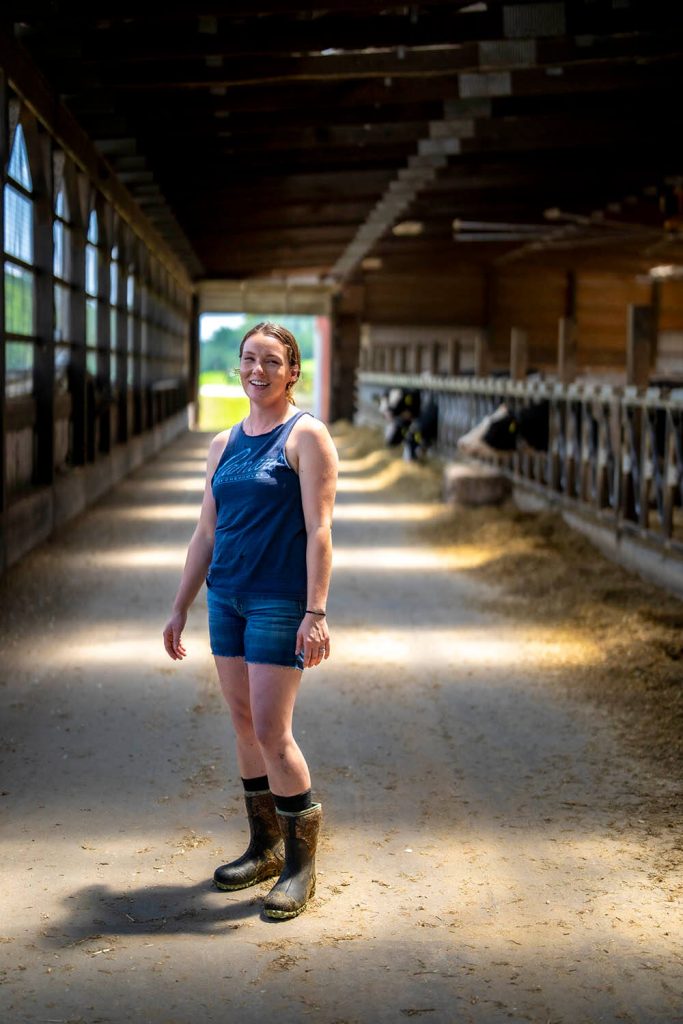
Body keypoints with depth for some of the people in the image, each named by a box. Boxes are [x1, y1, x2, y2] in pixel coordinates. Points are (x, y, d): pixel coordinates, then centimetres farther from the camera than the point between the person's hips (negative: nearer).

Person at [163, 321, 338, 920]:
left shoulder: (306, 436, -6)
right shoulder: (225, 444, 13)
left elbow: (319, 528, -13)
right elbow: (206, 533, 16)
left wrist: (316, 612, -20)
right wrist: (181, 608, 15)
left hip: (281, 602, -7)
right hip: (226, 597, 7)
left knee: (272, 732, -9)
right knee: (244, 725, 11)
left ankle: (301, 864, 4)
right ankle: (265, 848, 24)